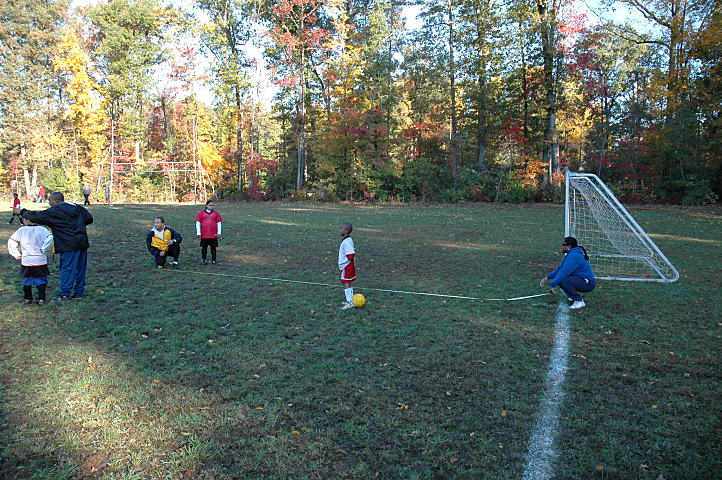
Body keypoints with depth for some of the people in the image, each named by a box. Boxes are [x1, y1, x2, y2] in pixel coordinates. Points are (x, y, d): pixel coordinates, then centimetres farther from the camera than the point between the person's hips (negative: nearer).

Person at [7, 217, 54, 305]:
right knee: (41, 281, 8)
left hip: (26, 261, 2)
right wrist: (43, 250, -13)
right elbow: (50, 237, -21)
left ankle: (27, 299, 24)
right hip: (40, 261, -2)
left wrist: (16, 254, 5)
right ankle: (41, 299, 5)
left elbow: (11, 241, 0)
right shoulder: (41, 229, -6)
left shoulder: (21, 230, 1)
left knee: (27, 281, 17)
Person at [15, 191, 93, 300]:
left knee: (67, 269, -2)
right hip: (82, 244, 7)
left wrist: (22, 212, 11)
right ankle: (79, 292, 18)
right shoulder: (77, 208, 12)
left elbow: (37, 217, -3)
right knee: (80, 268, 11)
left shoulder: (55, 211, -7)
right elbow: (89, 219, 14)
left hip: (69, 246, -7)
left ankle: (65, 293, 1)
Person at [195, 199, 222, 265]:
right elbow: (198, 223, 4)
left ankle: (214, 260, 16)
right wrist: (198, 233, -1)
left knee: (213, 247, 6)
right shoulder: (201, 213, 3)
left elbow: (219, 223, 7)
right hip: (204, 235, -1)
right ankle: (204, 259, 21)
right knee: (204, 247, 7)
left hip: (213, 235, 1)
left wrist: (219, 233, 1)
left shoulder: (216, 213, 6)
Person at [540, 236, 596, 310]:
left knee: (563, 281, -29)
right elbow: (560, 268, 12)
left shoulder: (573, 256, -22)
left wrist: (553, 285, -25)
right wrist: (547, 277, 3)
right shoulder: (570, 254, 11)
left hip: (588, 283, -10)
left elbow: (564, 271, -27)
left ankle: (579, 301, -15)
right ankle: (574, 296, 18)